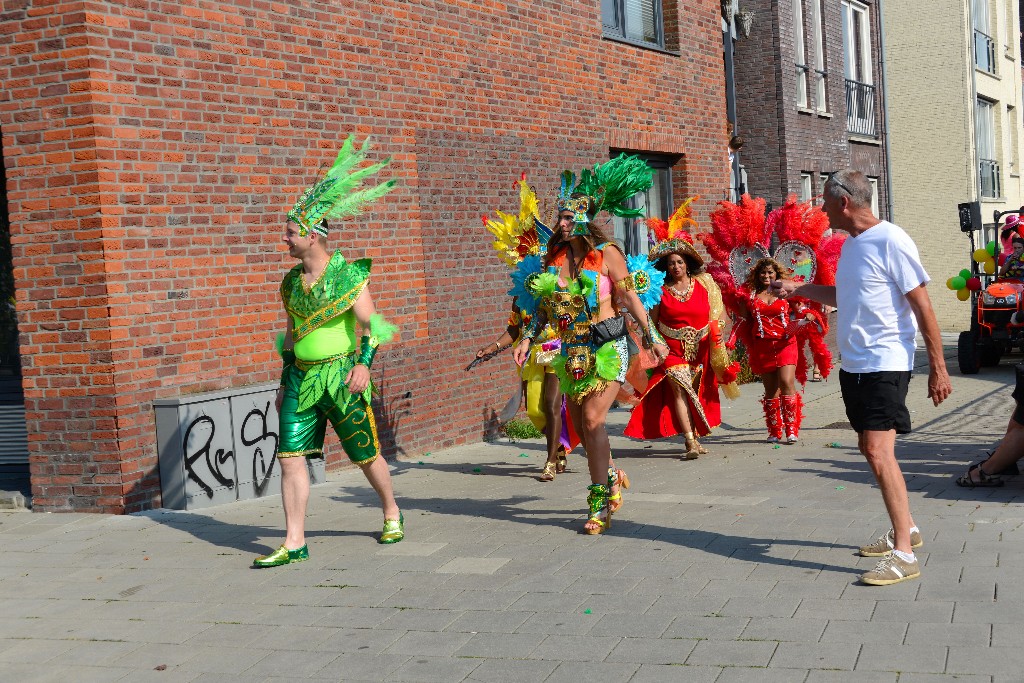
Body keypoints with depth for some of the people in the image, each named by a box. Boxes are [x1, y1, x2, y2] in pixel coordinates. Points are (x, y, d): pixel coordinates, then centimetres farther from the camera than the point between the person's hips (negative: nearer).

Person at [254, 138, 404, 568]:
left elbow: (371, 324, -11)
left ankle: (392, 514, 32)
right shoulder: (292, 281, 9)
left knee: (366, 454, 6)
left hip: (341, 376, -5)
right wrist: (284, 383, 18)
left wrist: (364, 364, -26)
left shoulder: (349, 275, -9)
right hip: (301, 378, 5)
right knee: (290, 456, -4)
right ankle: (295, 543, 0)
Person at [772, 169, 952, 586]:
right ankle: (906, 529, 31)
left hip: (886, 364, -9)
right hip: (853, 364, 9)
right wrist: (798, 289, 25)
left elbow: (922, 306, -15)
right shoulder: (850, 245, 11)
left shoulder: (890, 241, -15)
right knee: (870, 449, 15)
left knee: (879, 451, -16)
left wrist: (938, 368, -15)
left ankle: (903, 555, -14)